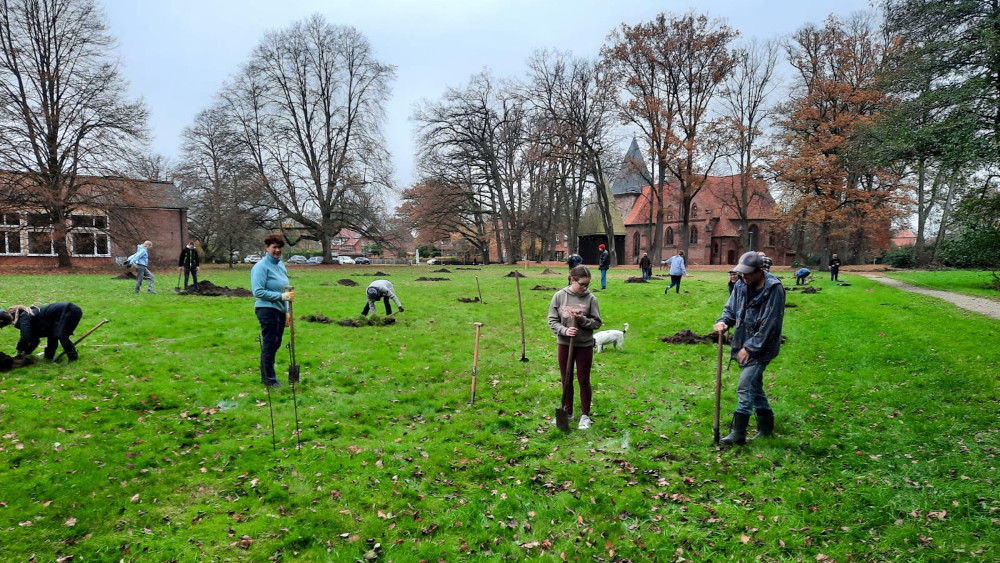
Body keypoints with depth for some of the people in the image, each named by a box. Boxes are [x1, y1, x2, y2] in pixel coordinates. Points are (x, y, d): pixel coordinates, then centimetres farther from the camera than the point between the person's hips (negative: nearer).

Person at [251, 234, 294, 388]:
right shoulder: (261, 266, -13)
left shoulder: (281, 265, 10)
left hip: (280, 310, 8)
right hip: (267, 310, -8)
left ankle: (267, 375, 27)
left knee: (276, 344, 14)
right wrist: (282, 296, -21)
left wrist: (287, 311, 16)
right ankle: (269, 378, 11)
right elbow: (258, 291, -19)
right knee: (269, 344, -1)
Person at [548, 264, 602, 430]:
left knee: (584, 381, 8)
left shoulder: (590, 298, -8)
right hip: (564, 344, 1)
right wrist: (564, 330, -20)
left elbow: (597, 323, -4)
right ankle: (567, 412, 31)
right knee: (566, 380, 14)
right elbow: (552, 320, -3)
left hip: (585, 345, -1)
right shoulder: (559, 296, -7)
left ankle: (585, 415, 24)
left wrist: (582, 320, -21)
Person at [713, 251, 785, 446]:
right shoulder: (741, 285, 0)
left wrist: (750, 348, -20)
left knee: (745, 388, -9)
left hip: (762, 347, -8)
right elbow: (731, 308, 12)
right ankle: (766, 428, 32)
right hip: (744, 344, 8)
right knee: (754, 386, 17)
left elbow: (769, 325, -21)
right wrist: (724, 321, -11)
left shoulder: (773, 289, -20)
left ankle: (738, 433, 0)